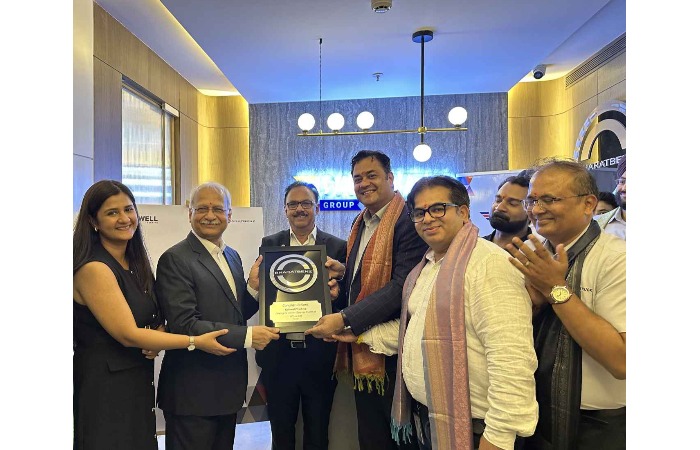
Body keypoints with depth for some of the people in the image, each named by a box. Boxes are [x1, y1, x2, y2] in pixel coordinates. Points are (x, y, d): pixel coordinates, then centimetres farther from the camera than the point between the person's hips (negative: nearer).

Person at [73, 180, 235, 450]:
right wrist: (196, 342, -19)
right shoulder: (93, 268, -18)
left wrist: (158, 336, -8)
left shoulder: (136, 263, 6)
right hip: (104, 387, -7)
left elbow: (155, 319, 15)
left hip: (139, 380, 7)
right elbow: (128, 335, -21)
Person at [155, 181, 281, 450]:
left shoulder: (232, 256, 10)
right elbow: (183, 325, -22)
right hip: (193, 390, -7)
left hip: (229, 385, 7)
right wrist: (247, 336, -22)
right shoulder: (175, 260, -15)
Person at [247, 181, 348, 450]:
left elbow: (344, 302, -3)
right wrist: (253, 285, -24)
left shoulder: (338, 247, -2)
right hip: (279, 355, 1)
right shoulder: (270, 244, 2)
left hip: (319, 355, -1)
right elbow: (261, 294, -2)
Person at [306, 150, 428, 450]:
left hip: (393, 354, -8)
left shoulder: (408, 220, -14)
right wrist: (344, 274, 0)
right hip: (362, 353, 8)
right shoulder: (360, 224, 13)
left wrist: (345, 319, -24)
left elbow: (402, 287, -23)